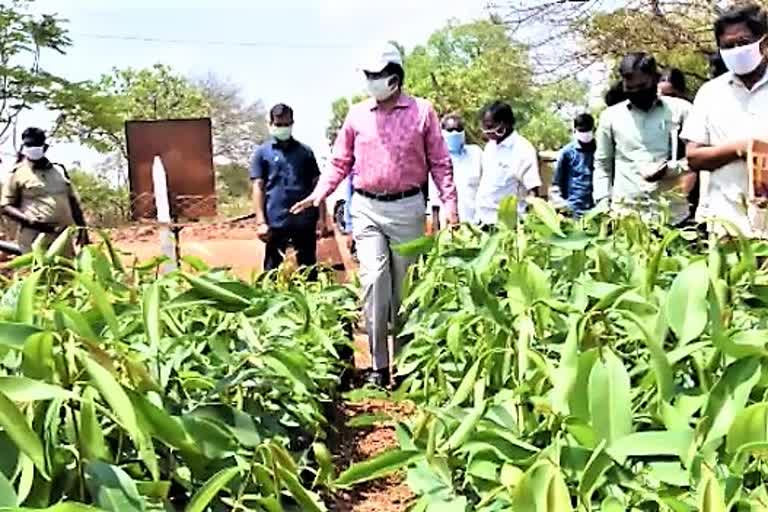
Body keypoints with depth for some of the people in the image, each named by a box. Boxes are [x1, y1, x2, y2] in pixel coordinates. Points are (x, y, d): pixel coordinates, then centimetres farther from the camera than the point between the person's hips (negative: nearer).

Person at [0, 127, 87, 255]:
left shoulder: (60, 170, 17)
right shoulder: (17, 174, 4)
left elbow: (73, 201, 21)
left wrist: (83, 229, 13)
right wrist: (29, 220, -16)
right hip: (36, 239, -5)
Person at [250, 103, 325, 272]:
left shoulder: (305, 151, 12)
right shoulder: (262, 152, 6)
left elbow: (317, 185, 11)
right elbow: (258, 188, 1)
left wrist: (321, 217, 3)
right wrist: (260, 222, -8)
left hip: (305, 221, 2)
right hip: (276, 223, -2)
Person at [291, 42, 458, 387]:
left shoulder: (422, 111, 1)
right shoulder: (357, 115, 6)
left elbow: (440, 162, 3)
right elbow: (340, 161, 11)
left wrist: (449, 204, -6)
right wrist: (320, 193, -3)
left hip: (407, 207, -1)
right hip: (367, 208, 1)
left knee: (405, 287, 9)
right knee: (374, 280, -11)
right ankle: (379, 365, -6)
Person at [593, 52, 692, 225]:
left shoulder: (680, 110, 4)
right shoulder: (611, 116, 8)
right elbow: (602, 164, 14)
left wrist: (671, 168, -13)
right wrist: (603, 202, 3)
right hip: (625, 214, 1)